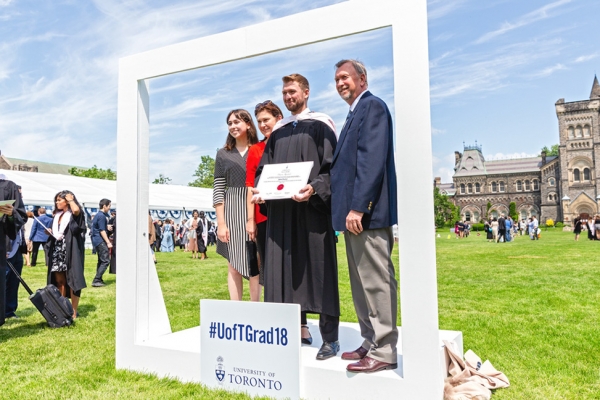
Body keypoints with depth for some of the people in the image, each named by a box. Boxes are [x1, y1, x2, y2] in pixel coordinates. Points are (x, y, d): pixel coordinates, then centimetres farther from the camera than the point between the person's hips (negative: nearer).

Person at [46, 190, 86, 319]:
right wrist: (50, 232, 4)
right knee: (59, 281, 10)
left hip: (70, 251, -7)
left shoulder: (74, 215, -5)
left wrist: (71, 199, -13)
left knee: (72, 280, -4)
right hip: (57, 251, 8)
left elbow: (76, 210, -31)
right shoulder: (57, 215, 17)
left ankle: (74, 311, 1)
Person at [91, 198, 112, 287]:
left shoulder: (98, 215, 16)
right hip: (100, 240, -11)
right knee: (106, 260, -11)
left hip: (96, 240, 11)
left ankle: (98, 280, 21)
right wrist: (108, 242, -18)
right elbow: (102, 231, -18)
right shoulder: (101, 216, -14)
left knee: (101, 260, 16)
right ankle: (96, 280, -13)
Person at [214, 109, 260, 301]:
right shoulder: (223, 154, 9)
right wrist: (221, 223, -5)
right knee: (234, 265, 3)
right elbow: (218, 190, 4)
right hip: (232, 212, 1)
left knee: (255, 264, 3)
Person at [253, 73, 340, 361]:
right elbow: (264, 167, 18)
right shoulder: (278, 131, 19)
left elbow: (332, 166, -6)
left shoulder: (321, 125, 3)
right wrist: (259, 190, -1)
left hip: (312, 208, -5)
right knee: (285, 269, 5)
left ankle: (330, 337, 6)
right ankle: (298, 328, 17)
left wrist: (314, 189, -23)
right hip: (280, 209, 6)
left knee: (318, 268, -3)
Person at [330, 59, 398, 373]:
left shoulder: (372, 105, -7)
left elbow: (372, 159, -18)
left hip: (366, 213, -10)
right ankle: (371, 343, 25)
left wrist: (357, 207, -23)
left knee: (376, 282, -4)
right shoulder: (355, 113, 23)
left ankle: (384, 352, 6)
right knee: (362, 283, 14)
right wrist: (348, 207, 15)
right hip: (353, 211, 10)